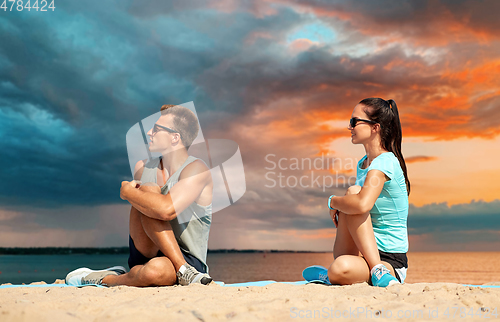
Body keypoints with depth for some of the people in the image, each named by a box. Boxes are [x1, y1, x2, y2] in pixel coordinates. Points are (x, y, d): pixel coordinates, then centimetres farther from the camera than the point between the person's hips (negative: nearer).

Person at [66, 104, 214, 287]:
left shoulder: (197, 169, -12)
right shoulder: (142, 168, 8)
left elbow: (166, 209, -29)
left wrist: (127, 192, -14)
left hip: (188, 261, -4)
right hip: (146, 255, 5)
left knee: (156, 270, -42)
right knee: (149, 190, -22)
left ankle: (104, 279, -9)